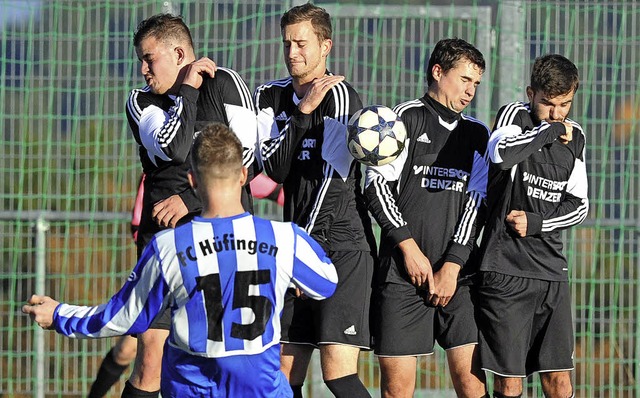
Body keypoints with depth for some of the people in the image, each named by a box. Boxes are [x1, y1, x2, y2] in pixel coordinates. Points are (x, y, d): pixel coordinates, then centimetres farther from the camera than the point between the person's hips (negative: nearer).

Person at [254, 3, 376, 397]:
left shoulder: (339, 94, -8)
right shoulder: (272, 97, 11)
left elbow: (333, 180, -13)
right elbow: (277, 169, -2)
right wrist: (302, 113, -11)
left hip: (343, 249, -7)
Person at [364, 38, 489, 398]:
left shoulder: (476, 134, 17)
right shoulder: (408, 117, 5)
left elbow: (476, 203, 10)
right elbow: (377, 185, -2)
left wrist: (453, 265, -2)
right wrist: (409, 247, -8)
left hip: (457, 272, 3)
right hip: (402, 272, -3)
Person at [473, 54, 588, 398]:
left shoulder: (574, 137, 12)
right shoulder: (514, 116, -3)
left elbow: (578, 204, 14)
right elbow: (502, 154, -26)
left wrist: (536, 223, -3)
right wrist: (551, 130, -14)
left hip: (551, 269, 5)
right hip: (505, 269, -5)